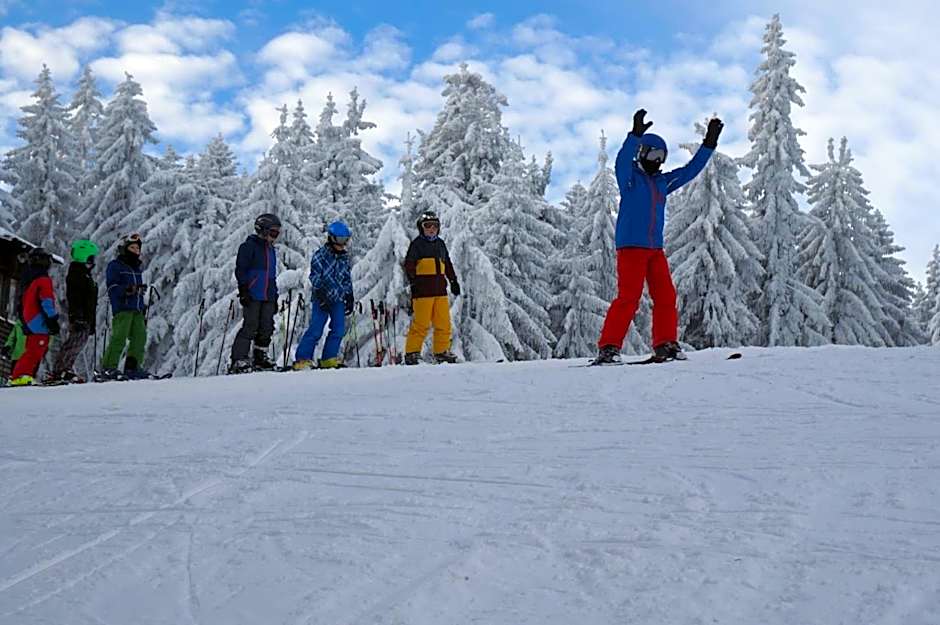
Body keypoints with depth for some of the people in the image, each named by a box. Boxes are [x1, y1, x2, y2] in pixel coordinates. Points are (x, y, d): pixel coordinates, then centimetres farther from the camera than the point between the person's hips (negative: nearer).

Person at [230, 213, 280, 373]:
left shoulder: (271, 249, 21)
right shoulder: (249, 246, -2)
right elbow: (240, 270, -8)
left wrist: (275, 297, 23)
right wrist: (244, 291, -15)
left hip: (268, 297, 7)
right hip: (252, 296, -7)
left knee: (266, 328, 6)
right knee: (250, 327, -11)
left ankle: (260, 357, 18)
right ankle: (238, 360, -8)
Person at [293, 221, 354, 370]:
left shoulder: (345, 257, 12)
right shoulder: (320, 255, -6)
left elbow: (347, 279, 21)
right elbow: (315, 278, -10)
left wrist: (350, 297, 15)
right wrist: (322, 296, -18)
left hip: (338, 299, 6)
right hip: (322, 299, -6)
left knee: (339, 329, -2)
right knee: (316, 330, -10)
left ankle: (328, 359, 8)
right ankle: (302, 359, -5)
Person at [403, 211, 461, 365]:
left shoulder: (440, 243, 20)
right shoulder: (417, 244, 2)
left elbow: (448, 264, 29)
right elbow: (409, 264, -3)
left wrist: (453, 280, 23)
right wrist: (413, 281, -13)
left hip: (440, 289, 6)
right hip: (423, 289, -6)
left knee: (443, 322, 4)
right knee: (421, 323, -9)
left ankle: (441, 351, 13)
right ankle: (412, 352, -1)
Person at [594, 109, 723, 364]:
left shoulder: (663, 182, 18)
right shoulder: (630, 177, 0)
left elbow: (691, 169, 24)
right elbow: (622, 160, -22)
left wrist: (709, 143, 18)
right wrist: (636, 134, -36)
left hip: (656, 248, 7)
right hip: (631, 246, -7)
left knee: (666, 296, 3)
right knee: (629, 296, -14)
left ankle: (665, 345, 10)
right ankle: (608, 347, -12)